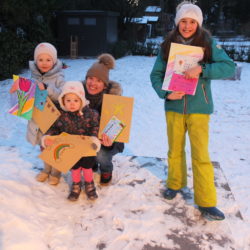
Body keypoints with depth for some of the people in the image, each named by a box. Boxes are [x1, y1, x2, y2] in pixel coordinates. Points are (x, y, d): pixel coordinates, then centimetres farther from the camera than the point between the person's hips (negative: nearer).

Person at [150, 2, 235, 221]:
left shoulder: (208, 43, -4)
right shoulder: (168, 45, 1)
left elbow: (229, 67, -12)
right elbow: (156, 74, 1)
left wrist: (202, 70, -25)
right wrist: (165, 93, -15)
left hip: (198, 107, -2)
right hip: (174, 106, 2)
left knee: (201, 155, -3)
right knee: (175, 150, 14)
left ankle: (206, 202, 9)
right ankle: (175, 183, 38)